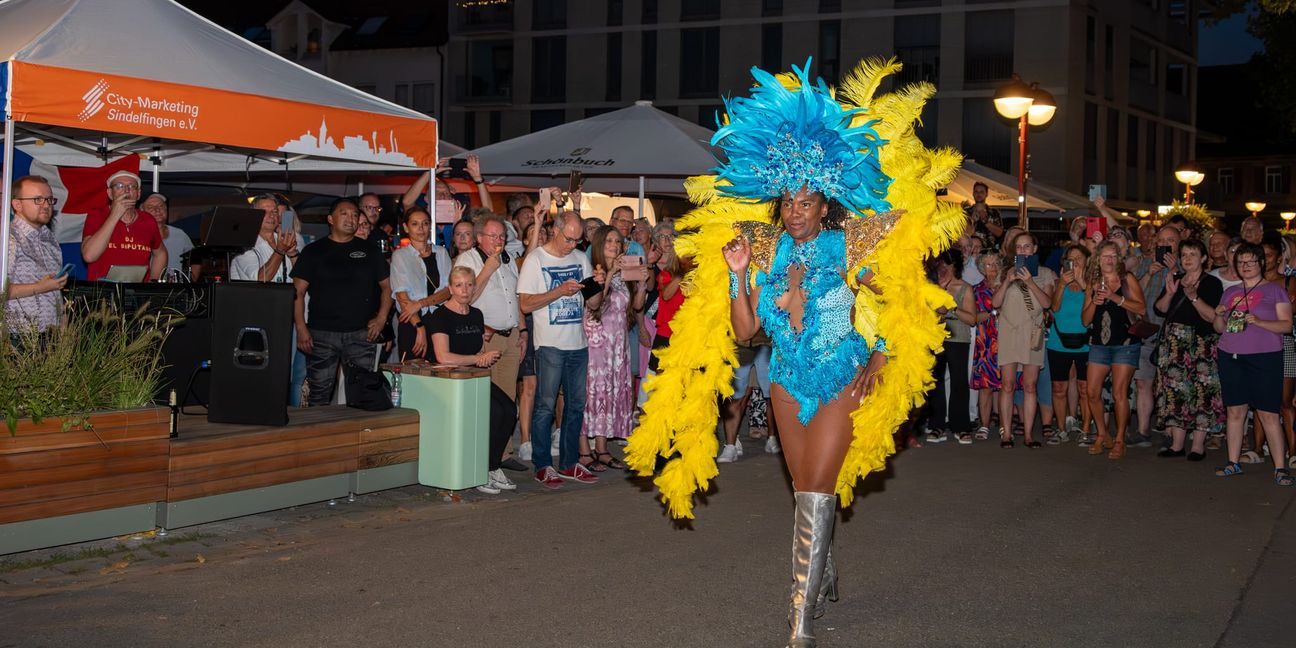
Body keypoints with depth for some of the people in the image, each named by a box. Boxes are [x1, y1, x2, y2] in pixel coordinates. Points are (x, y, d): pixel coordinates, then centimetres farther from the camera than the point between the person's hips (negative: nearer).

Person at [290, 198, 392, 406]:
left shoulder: (369, 250, 13)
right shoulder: (313, 251, 8)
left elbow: (387, 286, 15)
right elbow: (298, 291, 4)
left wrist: (381, 318, 0)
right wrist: (301, 328, -7)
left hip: (361, 334, 1)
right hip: (321, 334, -1)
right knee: (320, 394, -1)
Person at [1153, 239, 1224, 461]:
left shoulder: (1212, 283, -2)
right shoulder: (1174, 280, 15)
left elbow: (1213, 316, -13)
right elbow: (1160, 309, 8)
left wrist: (1194, 297, -21)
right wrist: (1169, 293, -9)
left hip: (1201, 344, -5)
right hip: (1173, 344, 5)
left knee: (1200, 392, -7)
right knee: (1174, 391, 3)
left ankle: (1198, 445, -2)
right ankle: (1177, 444, 8)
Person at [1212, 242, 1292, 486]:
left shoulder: (1274, 290, 2)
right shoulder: (1230, 292, 16)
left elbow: (1286, 324, -5)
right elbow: (1219, 328, 19)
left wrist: (1258, 322, -19)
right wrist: (1219, 316, -3)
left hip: (1265, 357, -4)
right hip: (1231, 357, 4)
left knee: (1268, 414, -7)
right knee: (1235, 411, 5)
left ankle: (1280, 467, -4)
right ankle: (1233, 463, 14)